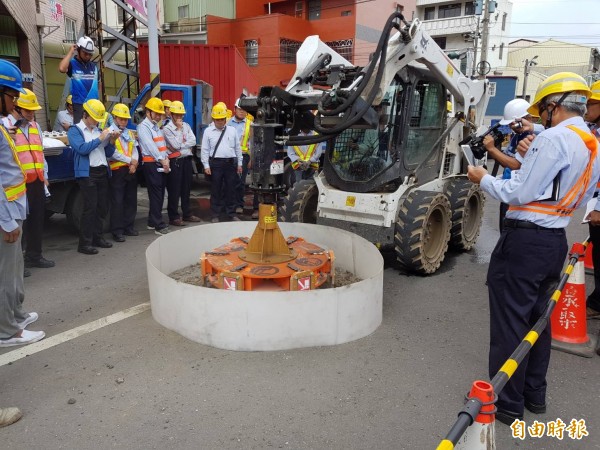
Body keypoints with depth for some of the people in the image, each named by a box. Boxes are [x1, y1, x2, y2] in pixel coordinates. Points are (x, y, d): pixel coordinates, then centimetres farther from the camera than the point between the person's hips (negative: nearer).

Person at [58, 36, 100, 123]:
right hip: (79, 105, -5)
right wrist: (70, 52, -14)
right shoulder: (72, 64, -3)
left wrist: (97, 97, 15)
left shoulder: (94, 67, 13)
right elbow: (61, 69, -25)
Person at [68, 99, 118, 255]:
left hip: (103, 172, 6)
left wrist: (111, 141, 0)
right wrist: (100, 139, -12)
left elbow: (108, 153, 17)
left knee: (103, 207, 9)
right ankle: (84, 243, -3)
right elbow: (82, 149, -15)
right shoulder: (74, 130, 1)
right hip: (87, 173, -6)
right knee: (90, 208, -8)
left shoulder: (99, 130, 18)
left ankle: (98, 237, 22)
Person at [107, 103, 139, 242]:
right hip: (117, 171, -7)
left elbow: (134, 150, 12)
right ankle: (117, 231, 0)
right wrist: (130, 160, -12)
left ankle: (128, 226, 23)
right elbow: (113, 153, -15)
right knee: (117, 201, -5)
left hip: (131, 170, 7)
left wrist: (134, 163, -6)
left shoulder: (130, 133, 17)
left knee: (131, 199, 12)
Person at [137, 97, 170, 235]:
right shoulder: (143, 127, -6)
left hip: (162, 164, 8)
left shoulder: (157, 127, 20)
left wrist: (166, 158, 0)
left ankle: (153, 222, 20)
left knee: (160, 194, 10)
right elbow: (150, 146, -17)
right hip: (151, 164, -8)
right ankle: (159, 226, -7)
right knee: (156, 195, -8)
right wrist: (162, 160, -23)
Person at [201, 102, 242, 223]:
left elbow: (237, 148, 12)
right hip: (215, 163, -2)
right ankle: (215, 214, 13)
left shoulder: (232, 130, 9)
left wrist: (239, 164, 9)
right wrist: (206, 165, -4)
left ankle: (231, 213, 18)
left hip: (231, 163, 2)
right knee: (216, 189, 4)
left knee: (231, 189, 7)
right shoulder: (208, 131, 2)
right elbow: (205, 150, 2)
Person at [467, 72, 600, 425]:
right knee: (537, 319, 19)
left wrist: (483, 179, -2)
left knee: (510, 321, 2)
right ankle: (535, 394, 32)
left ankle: (507, 403, 13)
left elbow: (519, 193, -17)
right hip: (556, 240, 9)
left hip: (525, 240, -9)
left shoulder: (554, 138, -16)